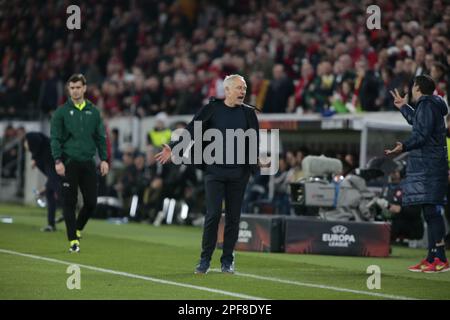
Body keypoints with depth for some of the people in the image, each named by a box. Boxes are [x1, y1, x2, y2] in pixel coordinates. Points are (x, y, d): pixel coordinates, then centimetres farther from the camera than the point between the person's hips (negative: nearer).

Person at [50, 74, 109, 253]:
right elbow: (55, 138, -2)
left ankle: (77, 229, 26)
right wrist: (58, 160, -13)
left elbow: (100, 137, 13)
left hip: (88, 162, 3)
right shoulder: (62, 112, 1)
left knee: (91, 202, 0)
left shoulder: (93, 112, 10)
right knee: (70, 202, -3)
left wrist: (104, 159, 3)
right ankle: (73, 240, 1)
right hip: (69, 164, -3)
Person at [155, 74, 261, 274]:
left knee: (233, 217, 5)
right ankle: (205, 259, 3)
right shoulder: (211, 109, 1)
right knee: (213, 214, -7)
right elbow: (191, 131, -3)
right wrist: (173, 148, -14)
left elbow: (255, 142, 8)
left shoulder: (248, 113, 6)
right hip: (215, 171, -2)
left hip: (239, 173, 2)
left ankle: (227, 261, 14)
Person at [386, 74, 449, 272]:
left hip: (428, 165, -11)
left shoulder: (427, 105, -10)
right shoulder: (430, 105, 21)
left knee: (432, 210, -13)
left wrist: (404, 147, -25)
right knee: (431, 212, 11)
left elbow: (422, 135, -20)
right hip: (426, 165, 11)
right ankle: (432, 258, 14)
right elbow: (416, 122, 42)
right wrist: (403, 107, 51)